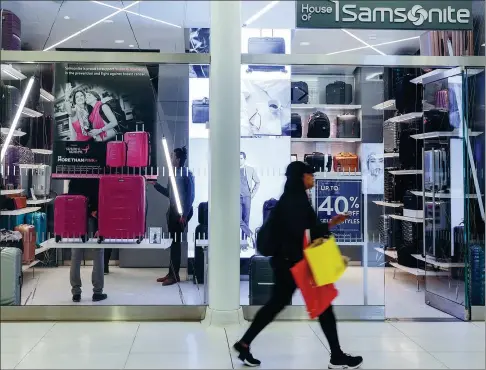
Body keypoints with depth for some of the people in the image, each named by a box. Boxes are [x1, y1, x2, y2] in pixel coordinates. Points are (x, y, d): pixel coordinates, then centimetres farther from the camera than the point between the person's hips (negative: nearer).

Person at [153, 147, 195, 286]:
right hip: (173, 211, 8)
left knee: (176, 243, -4)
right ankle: (171, 273, 18)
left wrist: (184, 215, -21)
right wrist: (155, 184, 23)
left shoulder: (186, 174, -12)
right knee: (173, 243, 11)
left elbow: (190, 196, -16)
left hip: (181, 213, -8)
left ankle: (175, 275, 2)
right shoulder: (174, 174, 14)